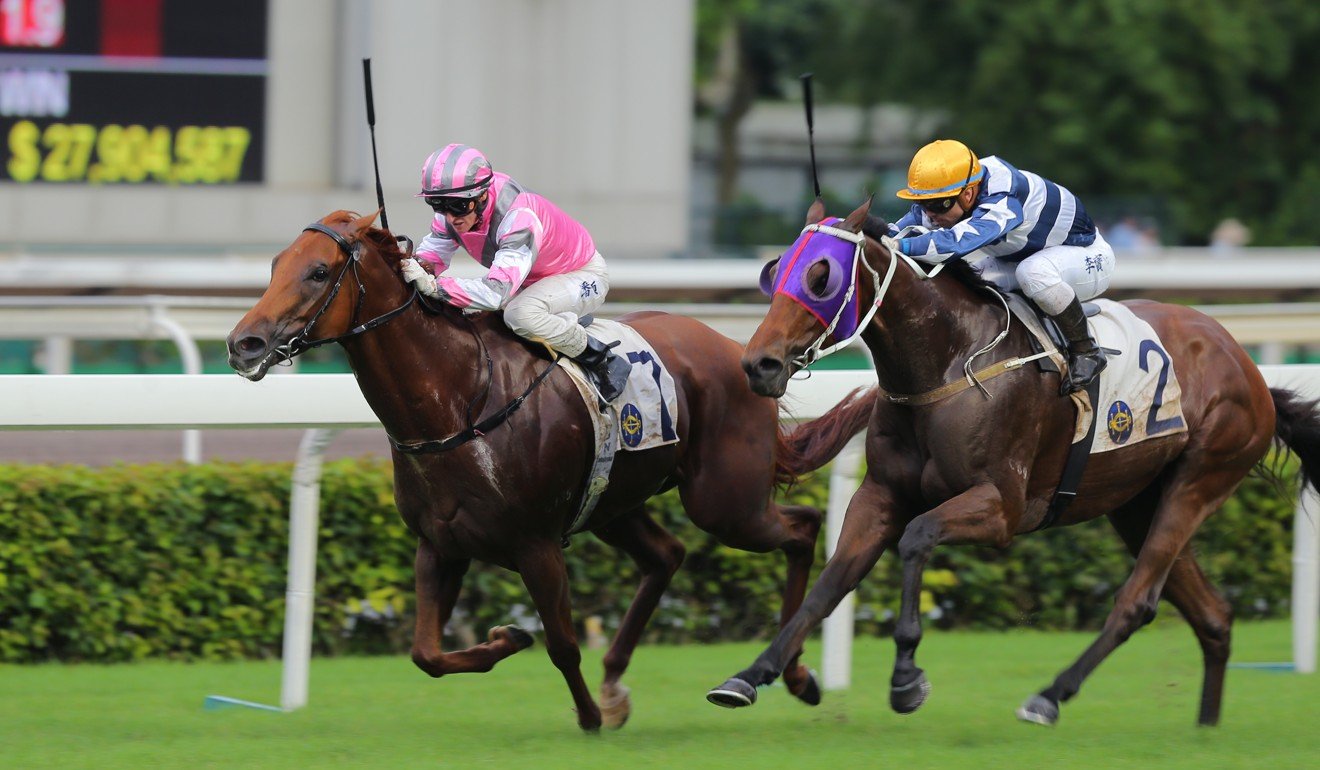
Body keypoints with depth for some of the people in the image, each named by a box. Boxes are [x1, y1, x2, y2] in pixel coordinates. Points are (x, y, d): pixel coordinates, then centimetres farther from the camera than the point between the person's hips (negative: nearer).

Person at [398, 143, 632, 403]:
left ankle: (603, 363, -16)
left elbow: (497, 292, -49)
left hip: (584, 276, -9)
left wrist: (434, 285, -57)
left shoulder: (519, 218, -40)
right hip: (533, 280, 9)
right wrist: (417, 267, -35)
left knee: (520, 313, -37)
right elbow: (431, 255, -9)